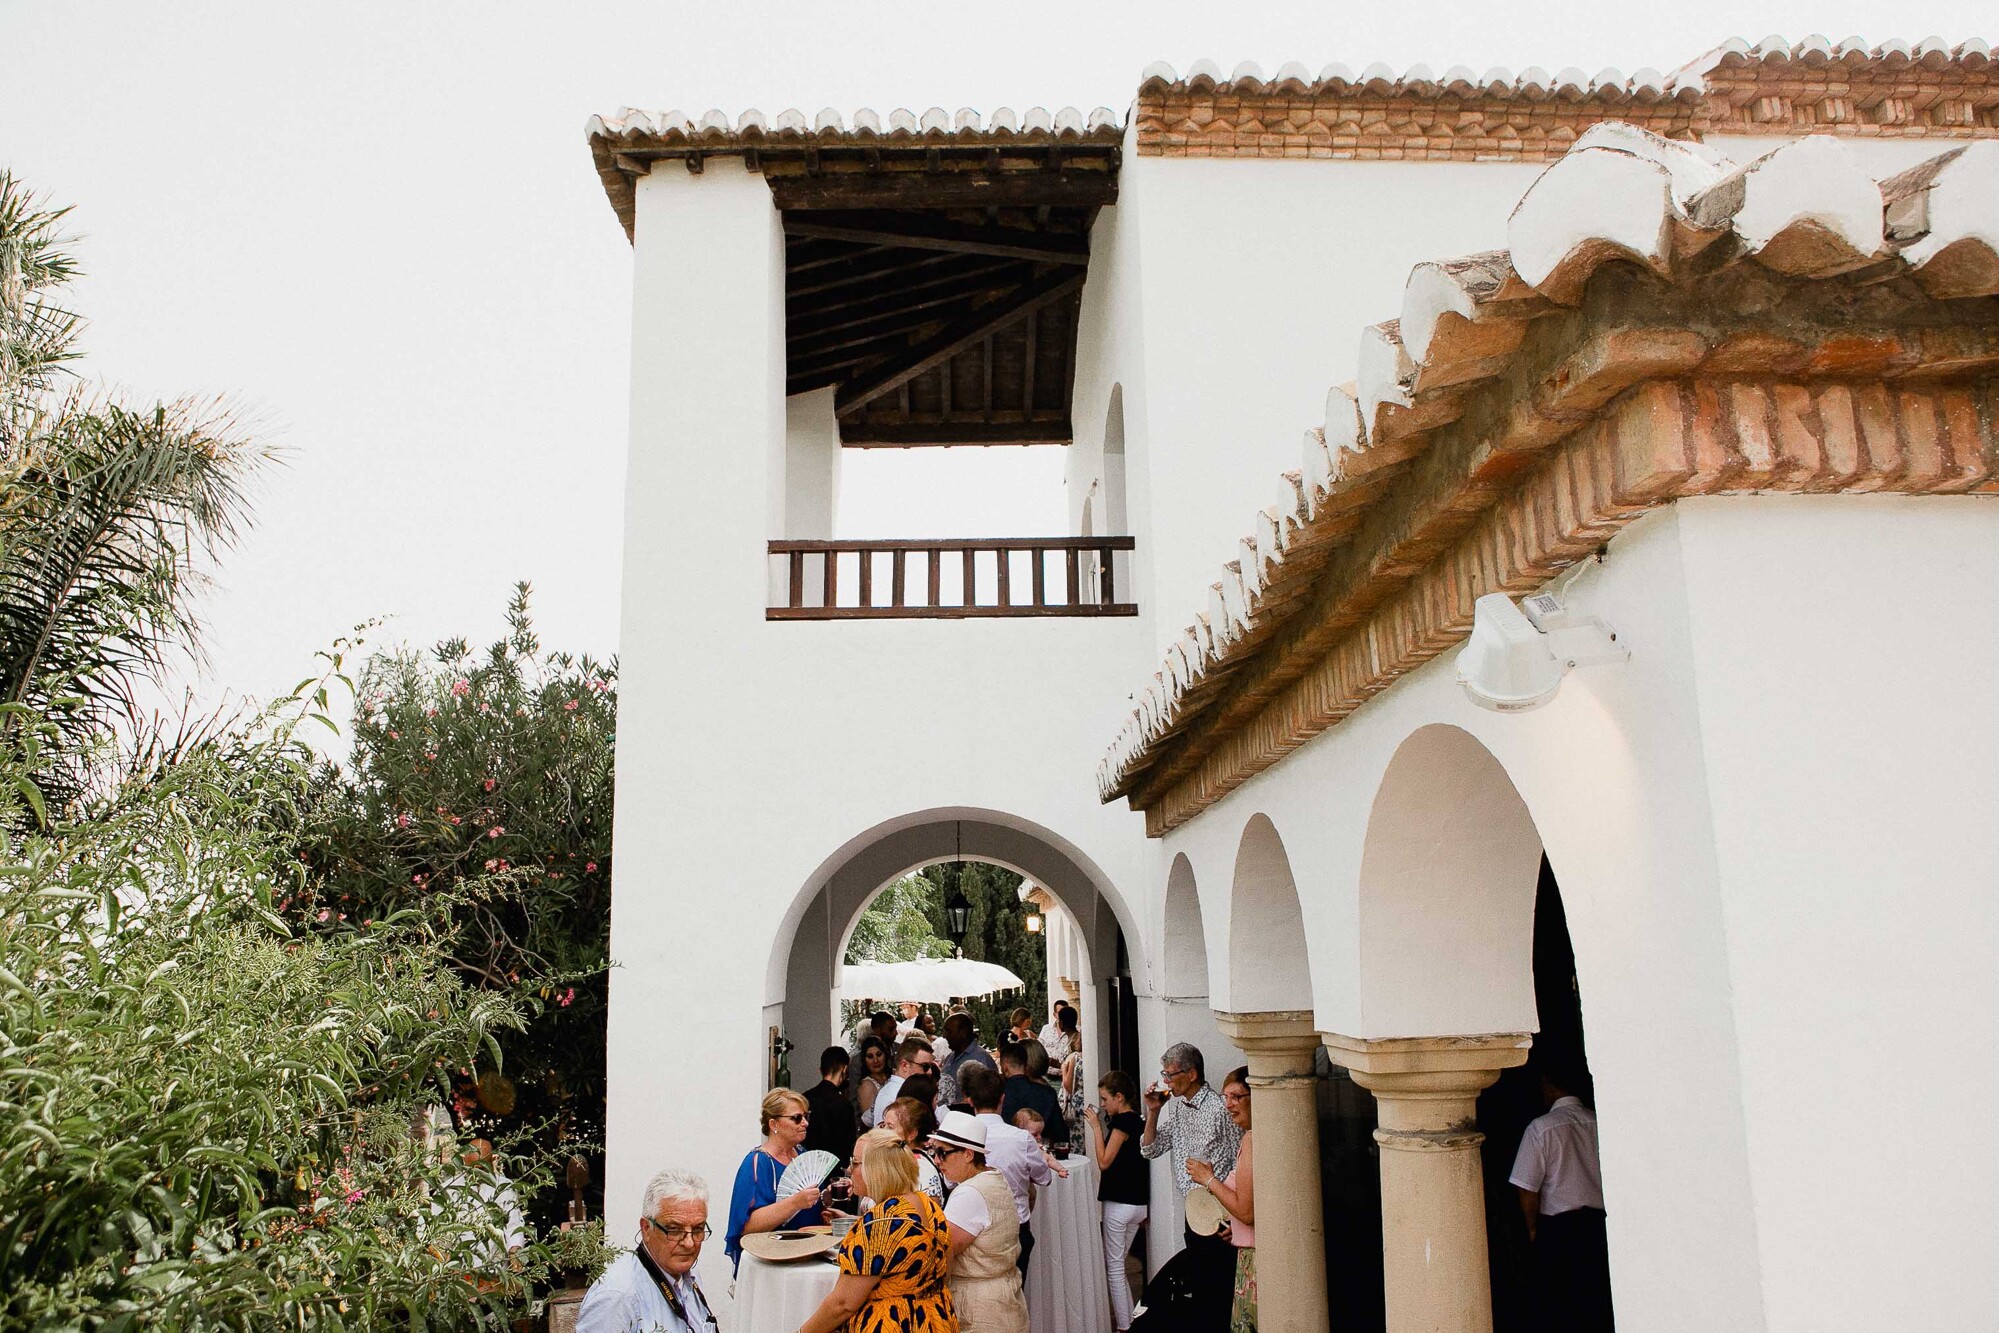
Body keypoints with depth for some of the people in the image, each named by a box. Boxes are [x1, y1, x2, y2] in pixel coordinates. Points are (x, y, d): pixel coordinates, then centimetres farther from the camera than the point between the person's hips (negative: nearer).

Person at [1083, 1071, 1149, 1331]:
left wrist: (1096, 1126, -12)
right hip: (1137, 1203, 9)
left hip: (1120, 1203, -9)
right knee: (1117, 1265, 17)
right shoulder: (1137, 1121, 10)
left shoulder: (1122, 1121, -17)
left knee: (1114, 1267, 1)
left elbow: (1104, 1161, -16)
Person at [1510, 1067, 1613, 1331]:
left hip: (1557, 1227, -4)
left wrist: (1532, 1228, 4)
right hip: (1598, 1223, 4)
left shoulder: (1541, 1129, -12)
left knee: (1560, 1307, 6)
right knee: (1597, 1300, 13)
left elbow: (1528, 1189, -10)